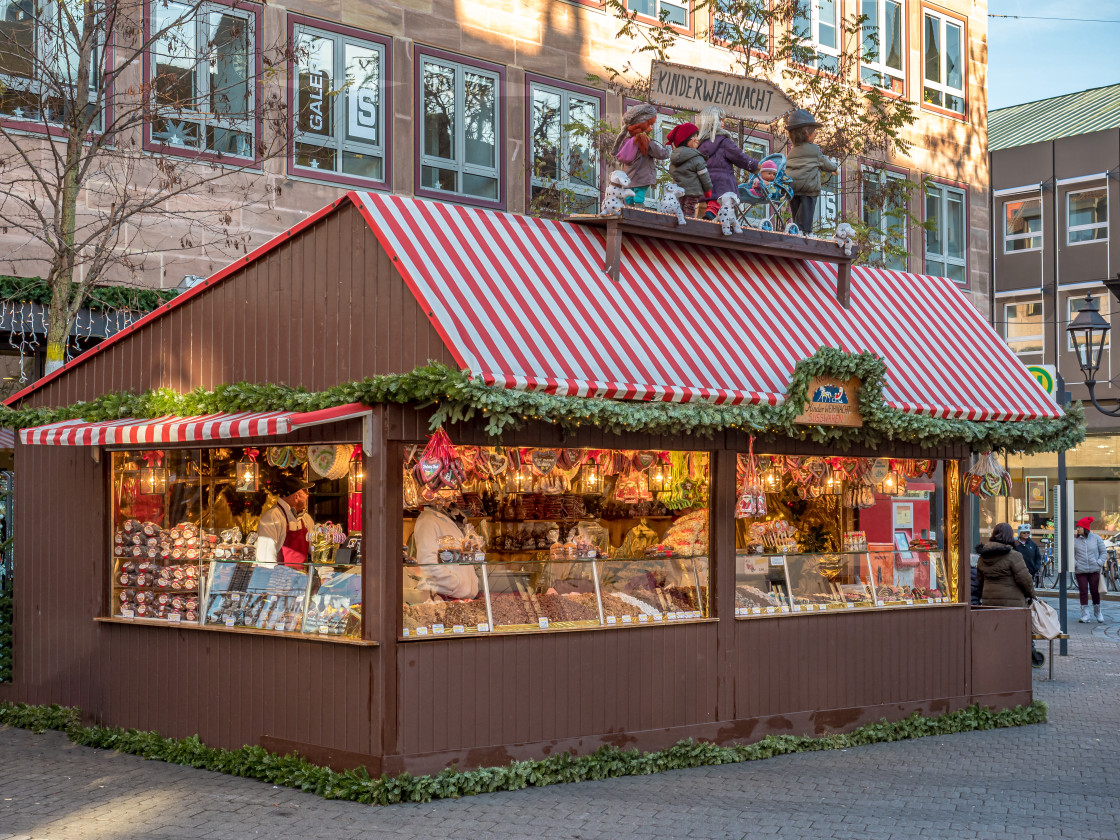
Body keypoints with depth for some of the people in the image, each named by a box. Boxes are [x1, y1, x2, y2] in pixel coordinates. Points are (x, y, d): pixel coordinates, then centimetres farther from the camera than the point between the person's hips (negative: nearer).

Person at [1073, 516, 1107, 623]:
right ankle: (1085, 615, -1)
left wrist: (1100, 563, -3)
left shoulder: (1096, 538, 3)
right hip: (1080, 570, 0)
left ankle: (1097, 612, 24)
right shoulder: (1074, 540, 2)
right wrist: (1074, 564, -7)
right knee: (1083, 591, -5)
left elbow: (1103, 552, 9)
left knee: (1095, 591, 5)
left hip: (1094, 570, 0)